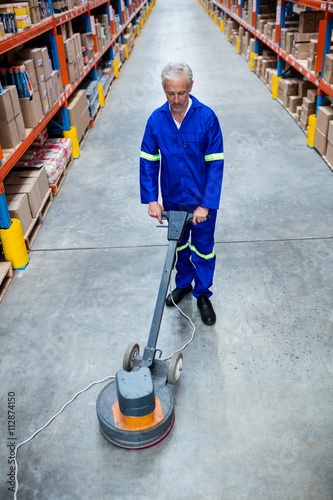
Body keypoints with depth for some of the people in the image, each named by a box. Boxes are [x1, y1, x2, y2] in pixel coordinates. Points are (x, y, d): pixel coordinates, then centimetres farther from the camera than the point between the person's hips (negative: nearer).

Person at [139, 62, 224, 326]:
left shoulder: (207, 117, -18)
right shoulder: (156, 120, -10)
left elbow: (215, 165, -17)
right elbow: (148, 162, -4)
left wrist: (206, 204, -21)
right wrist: (151, 199, -11)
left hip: (202, 200, -2)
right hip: (172, 199, 3)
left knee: (203, 249, 12)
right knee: (179, 245, 21)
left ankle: (203, 293, 32)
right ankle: (183, 283, 45)